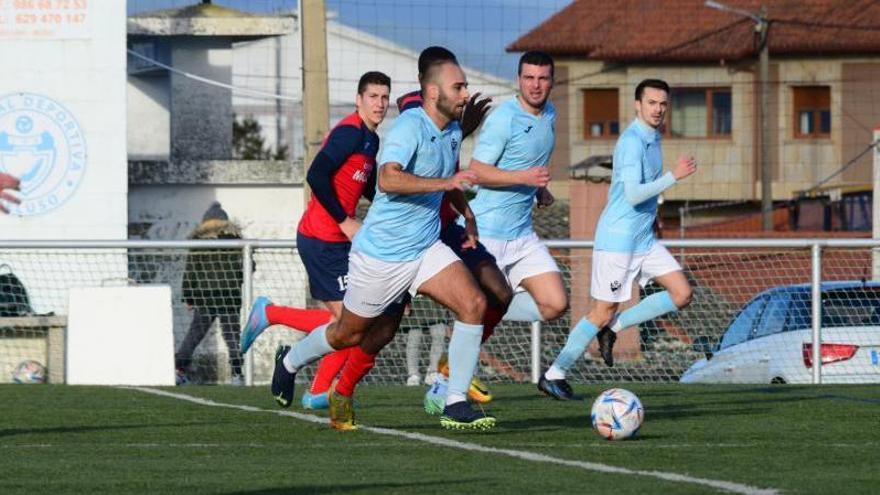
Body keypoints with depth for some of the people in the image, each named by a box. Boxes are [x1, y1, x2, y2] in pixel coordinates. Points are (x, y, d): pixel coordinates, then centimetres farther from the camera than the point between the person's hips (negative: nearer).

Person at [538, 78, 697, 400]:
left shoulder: (652, 138, 11)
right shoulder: (632, 141, -18)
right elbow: (634, 194, -27)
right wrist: (674, 176, -30)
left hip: (644, 239, 9)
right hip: (617, 240, -9)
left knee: (681, 294, -1)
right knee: (602, 313, -4)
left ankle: (614, 327, 10)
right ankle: (554, 375, 8)